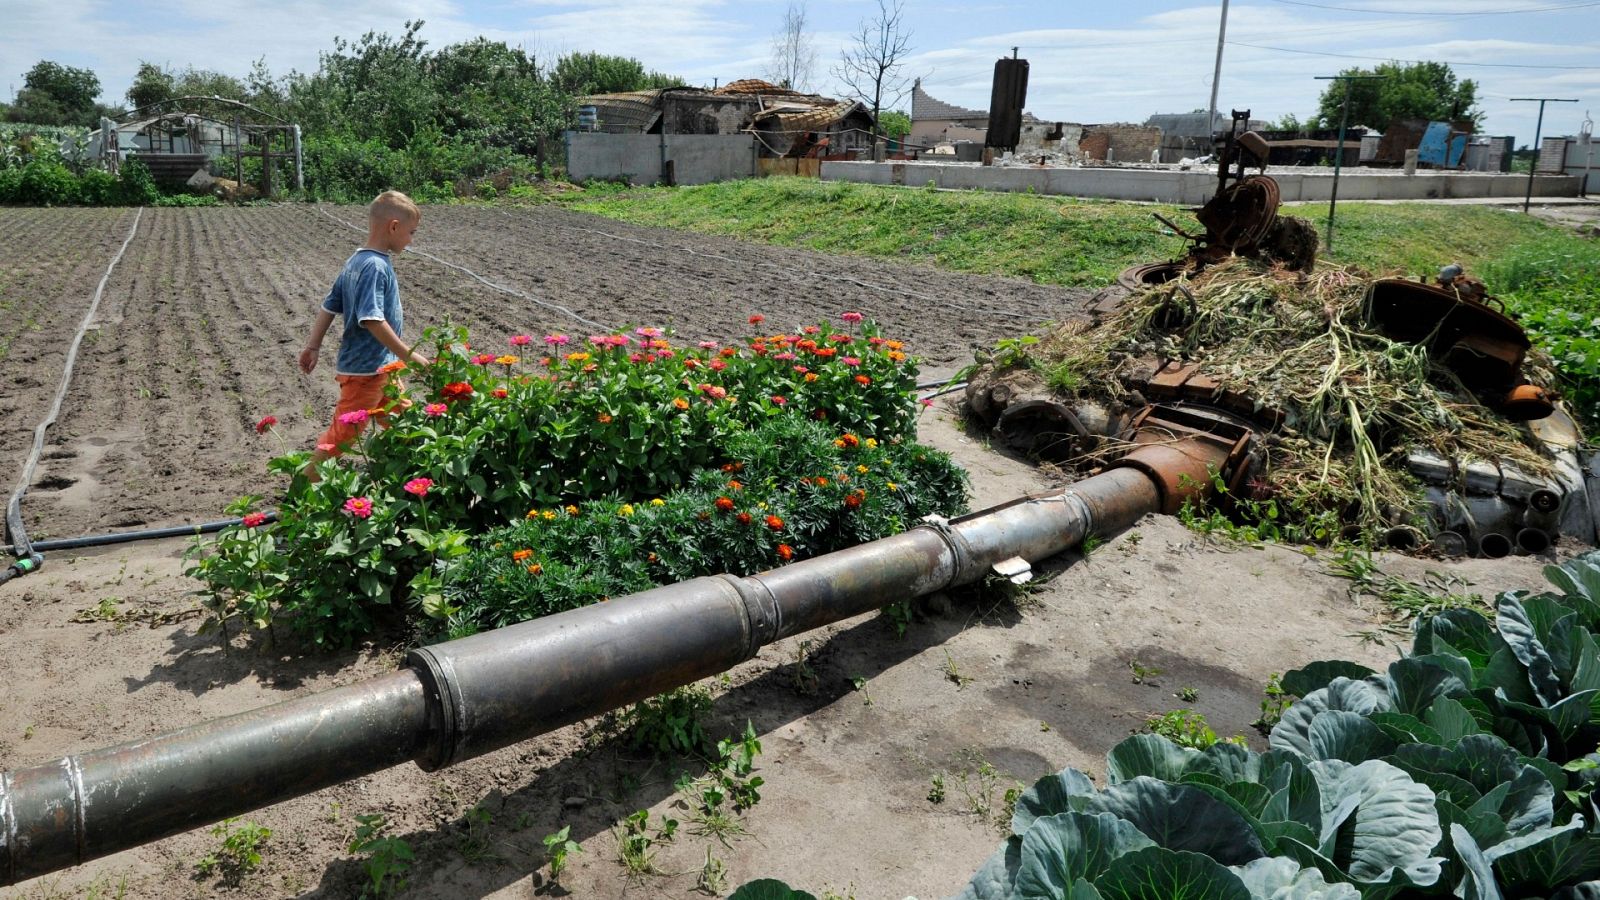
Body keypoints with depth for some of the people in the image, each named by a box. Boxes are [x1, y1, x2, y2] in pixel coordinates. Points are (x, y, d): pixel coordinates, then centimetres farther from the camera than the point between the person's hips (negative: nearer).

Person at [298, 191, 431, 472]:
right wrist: (409, 356, -23)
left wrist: (313, 347, 17)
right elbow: (372, 320, -28)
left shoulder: (355, 261, 8)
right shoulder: (376, 266, -21)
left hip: (381, 367, 10)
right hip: (365, 370, -10)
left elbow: (329, 307, 12)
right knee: (342, 435, -1)